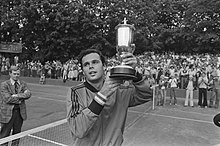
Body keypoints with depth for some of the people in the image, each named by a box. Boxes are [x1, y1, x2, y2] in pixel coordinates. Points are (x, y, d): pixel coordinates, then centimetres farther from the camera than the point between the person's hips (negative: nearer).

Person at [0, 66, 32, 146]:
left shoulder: (23, 84, 4)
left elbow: (28, 94, -11)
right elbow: (7, 98, -18)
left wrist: (17, 95, -21)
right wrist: (19, 100, -13)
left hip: (20, 112, 4)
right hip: (8, 113, -4)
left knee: (17, 133, 17)